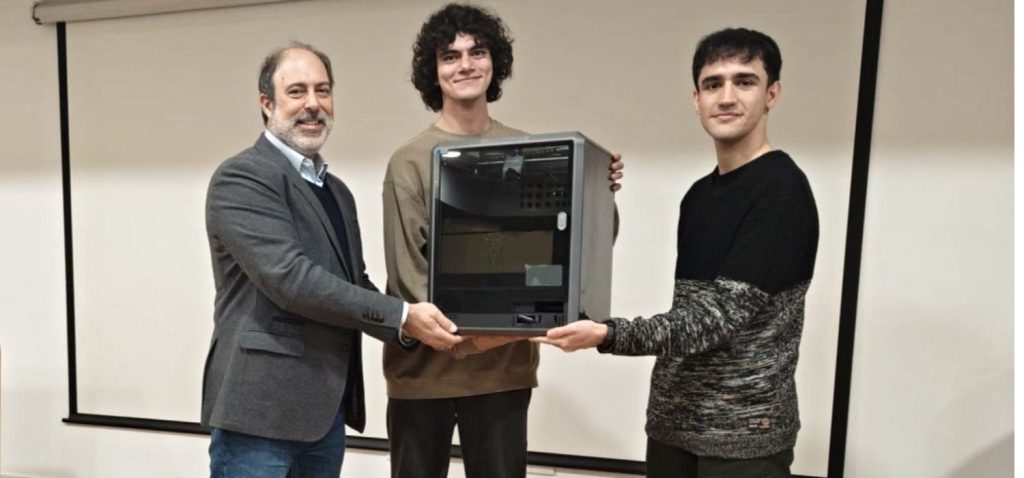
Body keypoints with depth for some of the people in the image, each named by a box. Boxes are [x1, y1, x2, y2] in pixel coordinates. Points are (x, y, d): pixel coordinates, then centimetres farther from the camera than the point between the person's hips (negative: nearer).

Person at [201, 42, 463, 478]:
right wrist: (402, 315, -19)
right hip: (262, 405, -7)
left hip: (327, 409, 8)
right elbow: (290, 279, -22)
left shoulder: (336, 190, 15)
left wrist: (408, 325, -5)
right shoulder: (242, 177, -11)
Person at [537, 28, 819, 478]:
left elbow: (722, 316, -22)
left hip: (744, 430, -6)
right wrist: (668, 402, 9)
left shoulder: (781, 191, -15)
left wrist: (606, 335, -29)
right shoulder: (698, 194, 8)